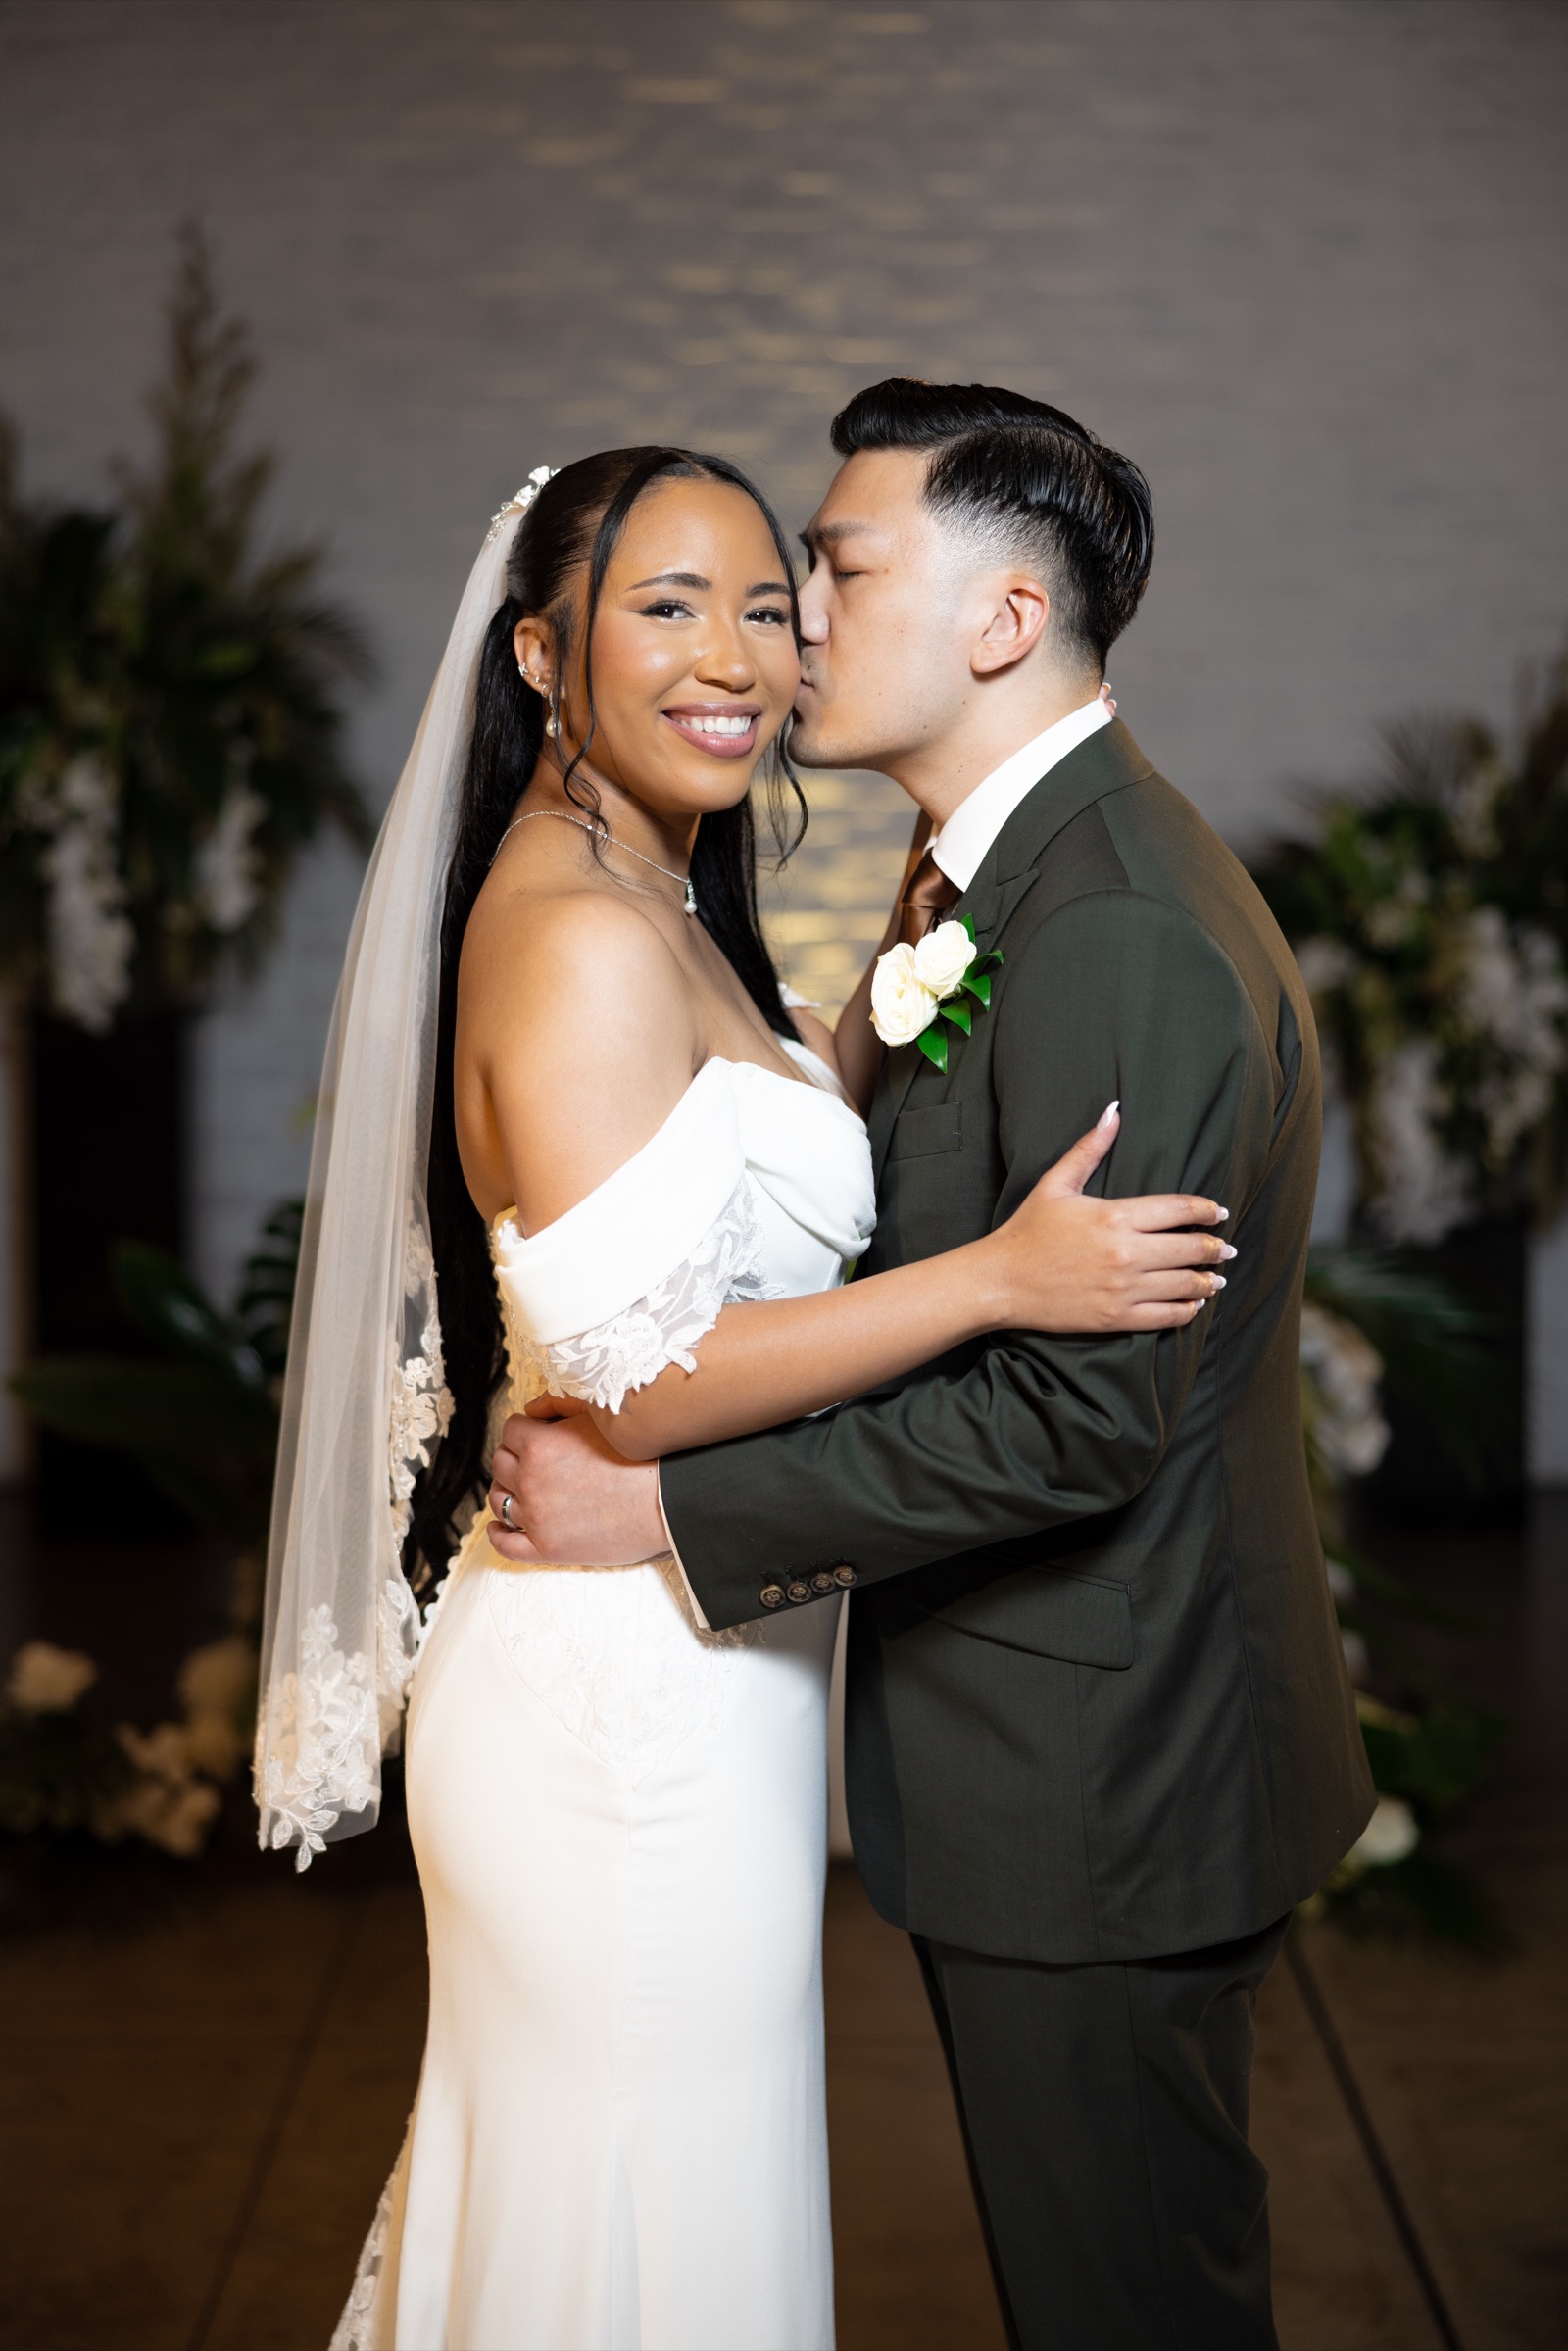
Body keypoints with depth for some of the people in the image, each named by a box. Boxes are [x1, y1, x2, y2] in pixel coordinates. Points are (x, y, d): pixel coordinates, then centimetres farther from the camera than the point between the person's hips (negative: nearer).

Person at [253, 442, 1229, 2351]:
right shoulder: (578, 942, -21)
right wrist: (997, 1277, -26)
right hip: (639, 1691, -10)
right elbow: (630, 1378, -25)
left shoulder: (658, 913, 11)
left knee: (568, 2177, 25)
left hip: (667, 1676, 10)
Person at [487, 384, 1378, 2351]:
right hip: (1053, 1754, 9)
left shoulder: (1120, 932, -25)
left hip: (1093, 1794, -9)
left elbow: (1076, 1417, -28)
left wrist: (669, 1508, -23)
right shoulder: (999, 877, 9)